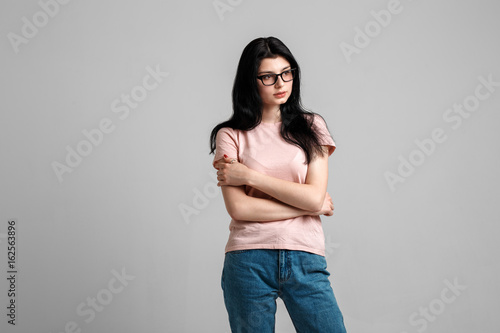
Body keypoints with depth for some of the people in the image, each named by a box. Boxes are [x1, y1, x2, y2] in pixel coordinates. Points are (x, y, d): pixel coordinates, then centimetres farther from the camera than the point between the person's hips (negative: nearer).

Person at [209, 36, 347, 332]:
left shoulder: (311, 126, 9)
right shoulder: (230, 135, 4)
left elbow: (315, 195, -3)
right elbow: (238, 208, -8)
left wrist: (250, 175, -5)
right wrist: (309, 206, -5)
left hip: (305, 261, 1)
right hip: (248, 262, -1)